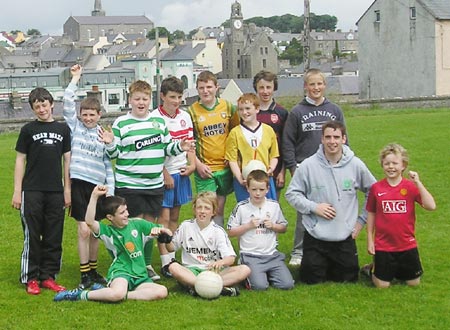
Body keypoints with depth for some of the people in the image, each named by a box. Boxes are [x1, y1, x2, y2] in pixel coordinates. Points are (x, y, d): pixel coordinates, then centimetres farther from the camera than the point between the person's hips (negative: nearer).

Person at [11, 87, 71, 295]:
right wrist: (17, 191, -3)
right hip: (32, 190, -2)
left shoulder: (63, 129, 8)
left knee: (54, 237, 5)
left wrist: (67, 189, 7)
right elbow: (20, 160, 3)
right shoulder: (28, 130, 3)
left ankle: (48, 276, 15)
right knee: (32, 236, 0)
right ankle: (30, 279, 7)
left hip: (56, 191, 2)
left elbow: (67, 159, 11)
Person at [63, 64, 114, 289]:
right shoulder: (75, 127, 5)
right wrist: (75, 79, -5)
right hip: (79, 182, -2)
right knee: (84, 230, -7)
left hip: (98, 185, 2)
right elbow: (67, 104, -7)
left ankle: (93, 270, 22)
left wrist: (110, 190, 4)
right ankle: (85, 275, 0)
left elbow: (108, 165, 9)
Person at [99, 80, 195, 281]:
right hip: (129, 184, -4)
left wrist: (180, 147, -1)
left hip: (155, 184, 4)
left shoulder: (159, 122, 10)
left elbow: (166, 149, 17)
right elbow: (114, 154, -1)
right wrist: (109, 144, -22)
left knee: (150, 223, 9)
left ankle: (147, 264, 20)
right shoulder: (121, 123, -2)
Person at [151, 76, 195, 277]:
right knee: (164, 217, -4)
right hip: (163, 173, -6)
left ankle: (172, 257, 18)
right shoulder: (155, 118, -11)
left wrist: (192, 164, -1)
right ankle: (165, 262, -2)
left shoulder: (185, 117, 8)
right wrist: (165, 175, -14)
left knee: (175, 216, 12)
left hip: (181, 172, 6)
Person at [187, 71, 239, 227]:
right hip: (204, 170, -3)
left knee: (219, 209, 12)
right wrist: (198, 164, -9)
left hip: (225, 166, 3)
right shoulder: (192, 111, -4)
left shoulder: (228, 107, 3)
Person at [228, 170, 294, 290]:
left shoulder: (274, 206, 7)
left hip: (272, 254, 3)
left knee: (287, 284, -11)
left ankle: (267, 274, 15)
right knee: (260, 286, -24)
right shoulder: (241, 207, -2)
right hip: (250, 256, -3)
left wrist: (273, 226, -4)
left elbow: (283, 228, 16)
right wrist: (248, 226, -11)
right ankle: (250, 275, 9)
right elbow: (231, 232, 0)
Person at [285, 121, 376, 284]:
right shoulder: (308, 165, -10)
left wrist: (362, 220, 4)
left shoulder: (356, 165, -5)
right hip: (315, 236, -1)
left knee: (348, 279, 10)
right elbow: (291, 193, -2)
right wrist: (313, 207, -14)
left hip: (345, 237, 1)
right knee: (311, 280, 5)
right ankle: (320, 264, 37)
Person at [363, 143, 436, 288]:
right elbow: (371, 214, 5)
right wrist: (370, 240, 4)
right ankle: (372, 269, 33)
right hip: (383, 246, -1)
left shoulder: (411, 186, -6)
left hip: (407, 245, 1)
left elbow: (431, 206, -18)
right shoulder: (376, 188, -4)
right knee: (382, 285, 4)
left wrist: (418, 183, -23)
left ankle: (398, 271, 39)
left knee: (414, 283, 12)